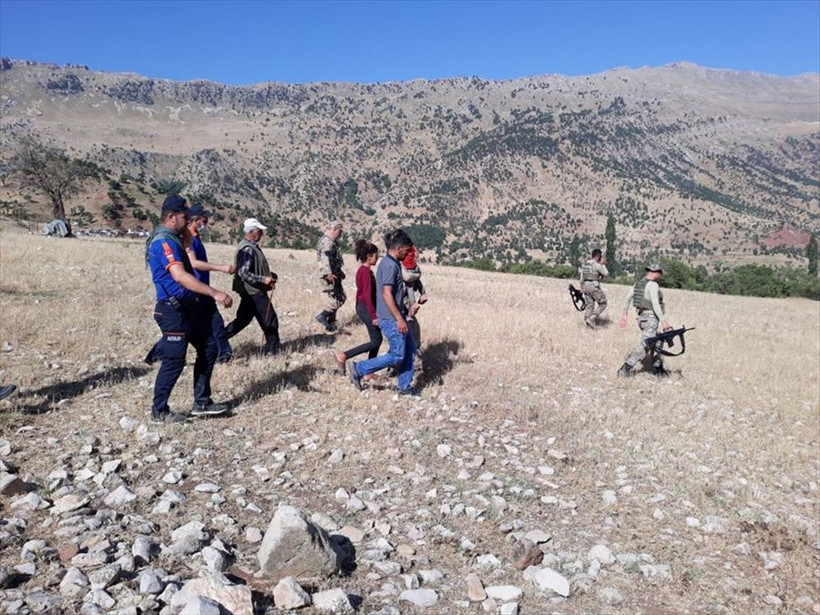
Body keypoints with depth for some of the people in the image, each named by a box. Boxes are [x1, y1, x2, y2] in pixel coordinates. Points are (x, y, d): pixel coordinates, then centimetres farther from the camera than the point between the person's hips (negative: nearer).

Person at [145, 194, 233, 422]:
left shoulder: (173, 239, 16)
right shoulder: (163, 241, -17)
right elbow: (180, 276, -29)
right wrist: (215, 293, -31)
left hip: (189, 306, 10)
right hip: (174, 309, -10)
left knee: (208, 348, 11)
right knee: (174, 360, -2)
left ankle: (201, 403, 20)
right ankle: (159, 410, 14)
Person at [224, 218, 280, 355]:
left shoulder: (252, 247, 13)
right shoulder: (248, 249, -19)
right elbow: (243, 273, -26)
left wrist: (269, 275, 13)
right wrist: (264, 279, -25)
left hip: (251, 292, 10)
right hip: (254, 292, -10)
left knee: (242, 320, 17)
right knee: (270, 320, 1)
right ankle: (272, 349, 11)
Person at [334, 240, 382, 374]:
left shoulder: (361, 270, 11)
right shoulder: (367, 272, -19)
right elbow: (367, 295, -23)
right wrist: (374, 316, -23)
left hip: (362, 307, 10)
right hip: (367, 308, -10)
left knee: (377, 339, 13)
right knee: (376, 341, -4)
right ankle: (343, 356, -4)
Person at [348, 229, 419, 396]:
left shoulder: (393, 263, 12)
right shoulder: (390, 265, -19)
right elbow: (387, 294, -24)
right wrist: (399, 319, -24)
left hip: (396, 316, 10)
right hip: (391, 319, -10)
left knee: (410, 350, 13)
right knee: (397, 355, -5)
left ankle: (405, 386, 21)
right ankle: (358, 369, 2)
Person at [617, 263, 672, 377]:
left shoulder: (639, 283, 10)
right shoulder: (653, 285, -15)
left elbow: (628, 298, 13)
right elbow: (655, 304, -24)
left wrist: (625, 314, 19)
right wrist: (663, 320, -25)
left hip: (642, 316, 9)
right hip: (650, 317, -9)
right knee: (644, 346, -6)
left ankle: (658, 369, 28)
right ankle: (624, 370, -10)